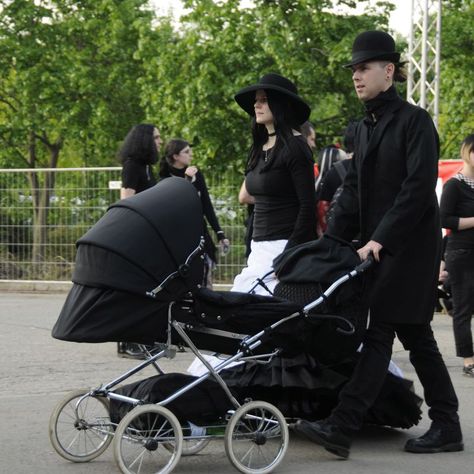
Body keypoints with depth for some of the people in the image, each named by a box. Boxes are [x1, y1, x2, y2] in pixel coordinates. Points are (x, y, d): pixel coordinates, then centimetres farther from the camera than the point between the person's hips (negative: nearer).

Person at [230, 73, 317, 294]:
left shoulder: (295, 147, -8)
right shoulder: (260, 148, 16)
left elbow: (308, 205, -13)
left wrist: (291, 253, -18)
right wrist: (254, 249, 17)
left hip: (285, 245, -8)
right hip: (260, 247, 8)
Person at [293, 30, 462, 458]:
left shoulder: (414, 121, -9)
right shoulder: (365, 128, 15)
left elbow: (418, 187, -17)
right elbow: (353, 192, 15)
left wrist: (380, 239, -21)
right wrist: (332, 243, 5)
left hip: (410, 245, -8)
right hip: (379, 245, 8)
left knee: (379, 333, -11)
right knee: (415, 335, 10)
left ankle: (341, 428, -14)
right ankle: (447, 427, 16)